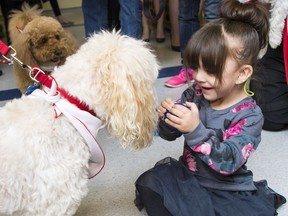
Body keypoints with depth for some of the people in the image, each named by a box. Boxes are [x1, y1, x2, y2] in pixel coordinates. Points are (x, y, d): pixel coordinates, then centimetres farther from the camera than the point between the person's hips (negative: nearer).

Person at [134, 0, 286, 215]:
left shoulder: (250, 116, -18)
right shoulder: (195, 94, -5)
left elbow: (228, 162, -30)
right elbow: (169, 135, 3)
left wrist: (195, 130, -42)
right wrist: (168, 118, -22)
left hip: (227, 190, -3)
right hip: (187, 176, 4)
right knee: (147, 183, -15)